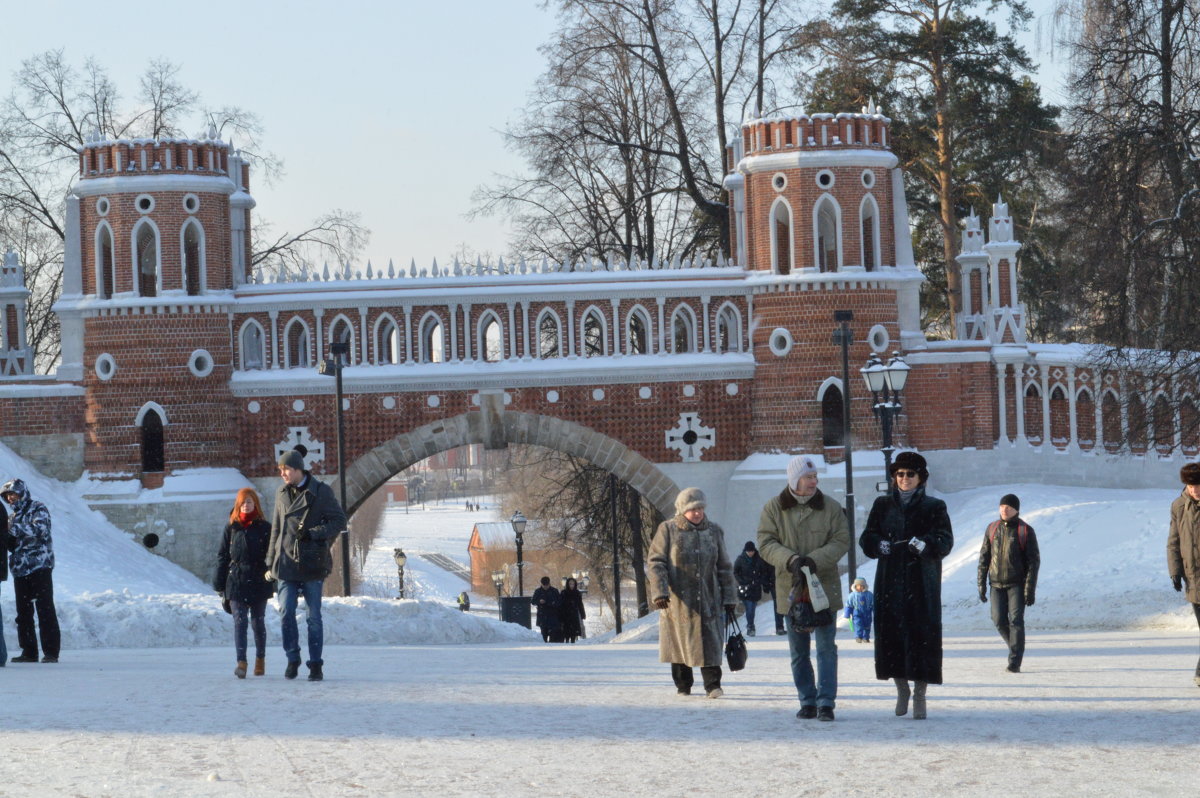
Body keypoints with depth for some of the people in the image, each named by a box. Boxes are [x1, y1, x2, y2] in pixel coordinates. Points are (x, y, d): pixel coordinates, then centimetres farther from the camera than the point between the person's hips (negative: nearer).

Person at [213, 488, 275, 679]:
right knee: (239, 621, -9)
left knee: (258, 621, 10)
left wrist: (272, 582, -2)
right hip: (236, 582, 0)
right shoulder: (231, 528, 6)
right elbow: (222, 556, 8)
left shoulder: (264, 528, 3)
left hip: (258, 582, 0)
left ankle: (260, 658, 27)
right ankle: (241, 663, -17)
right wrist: (219, 584, 4)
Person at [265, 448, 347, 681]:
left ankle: (316, 665, 7)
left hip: (312, 563, -3)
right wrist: (271, 562, 15)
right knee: (286, 612, -7)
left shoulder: (321, 492, -2)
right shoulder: (281, 494, 11)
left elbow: (339, 521, -3)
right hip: (286, 563, 3)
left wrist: (313, 533, -15)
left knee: (314, 616, 0)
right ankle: (292, 660, 7)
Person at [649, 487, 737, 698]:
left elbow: (724, 568, 15)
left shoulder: (714, 532, 11)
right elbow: (655, 562, -2)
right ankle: (683, 686, 16)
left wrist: (729, 598, 11)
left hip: (708, 598, 2)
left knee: (710, 642, -6)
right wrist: (659, 591, -13)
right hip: (678, 599, -2)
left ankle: (713, 684, -4)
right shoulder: (668, 530, 1)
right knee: (679, 642, 4)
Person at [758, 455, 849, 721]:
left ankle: (826, 702, -4)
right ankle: (807, 702, 17)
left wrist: (815, 560, -19)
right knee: (798, 651, 8)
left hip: (824, 586, -1)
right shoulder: (773, 508, 1)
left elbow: (841, 541, -3)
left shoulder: (830, 507, 0)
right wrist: (790, 560, -21)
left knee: (826, 647, -6)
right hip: (790, 587, 1)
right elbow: (766, 543, -4)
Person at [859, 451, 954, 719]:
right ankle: (901, 688, 18)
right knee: (890, 635, -2)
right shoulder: (883, 505, 13)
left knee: (923, 636, -7)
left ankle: (919, 695, 1)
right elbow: (867, 537, 9)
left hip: (923, 585, -2)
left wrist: (925, 544, -24)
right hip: (890, 583, 2)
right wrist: (879, 544, -13)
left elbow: (945, 540, -4)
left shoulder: (934, 507, 6)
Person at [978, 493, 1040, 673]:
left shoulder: (1025, 531, -3)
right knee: (999, 621, -2)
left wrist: (1030, 589, -11)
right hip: (997, 584, 4)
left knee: (1016, 621, -11)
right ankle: (1016, 649, 23)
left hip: (1017, 584, -4)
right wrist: (981, 584, 6)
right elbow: (984, 558, 12)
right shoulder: (992, 529, 8)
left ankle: (1014, 663, -11)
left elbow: (1033, 561, -5)